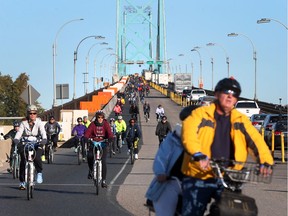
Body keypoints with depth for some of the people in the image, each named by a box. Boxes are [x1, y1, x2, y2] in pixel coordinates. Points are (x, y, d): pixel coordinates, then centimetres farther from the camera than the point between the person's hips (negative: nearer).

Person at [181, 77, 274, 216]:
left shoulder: (240, 120, 11)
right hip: (199, 178, -3)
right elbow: (189, 133, -18)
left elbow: (255, 140, 1)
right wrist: (198, 155, -37)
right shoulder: (201, 114, -1)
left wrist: (266, 161, -18)